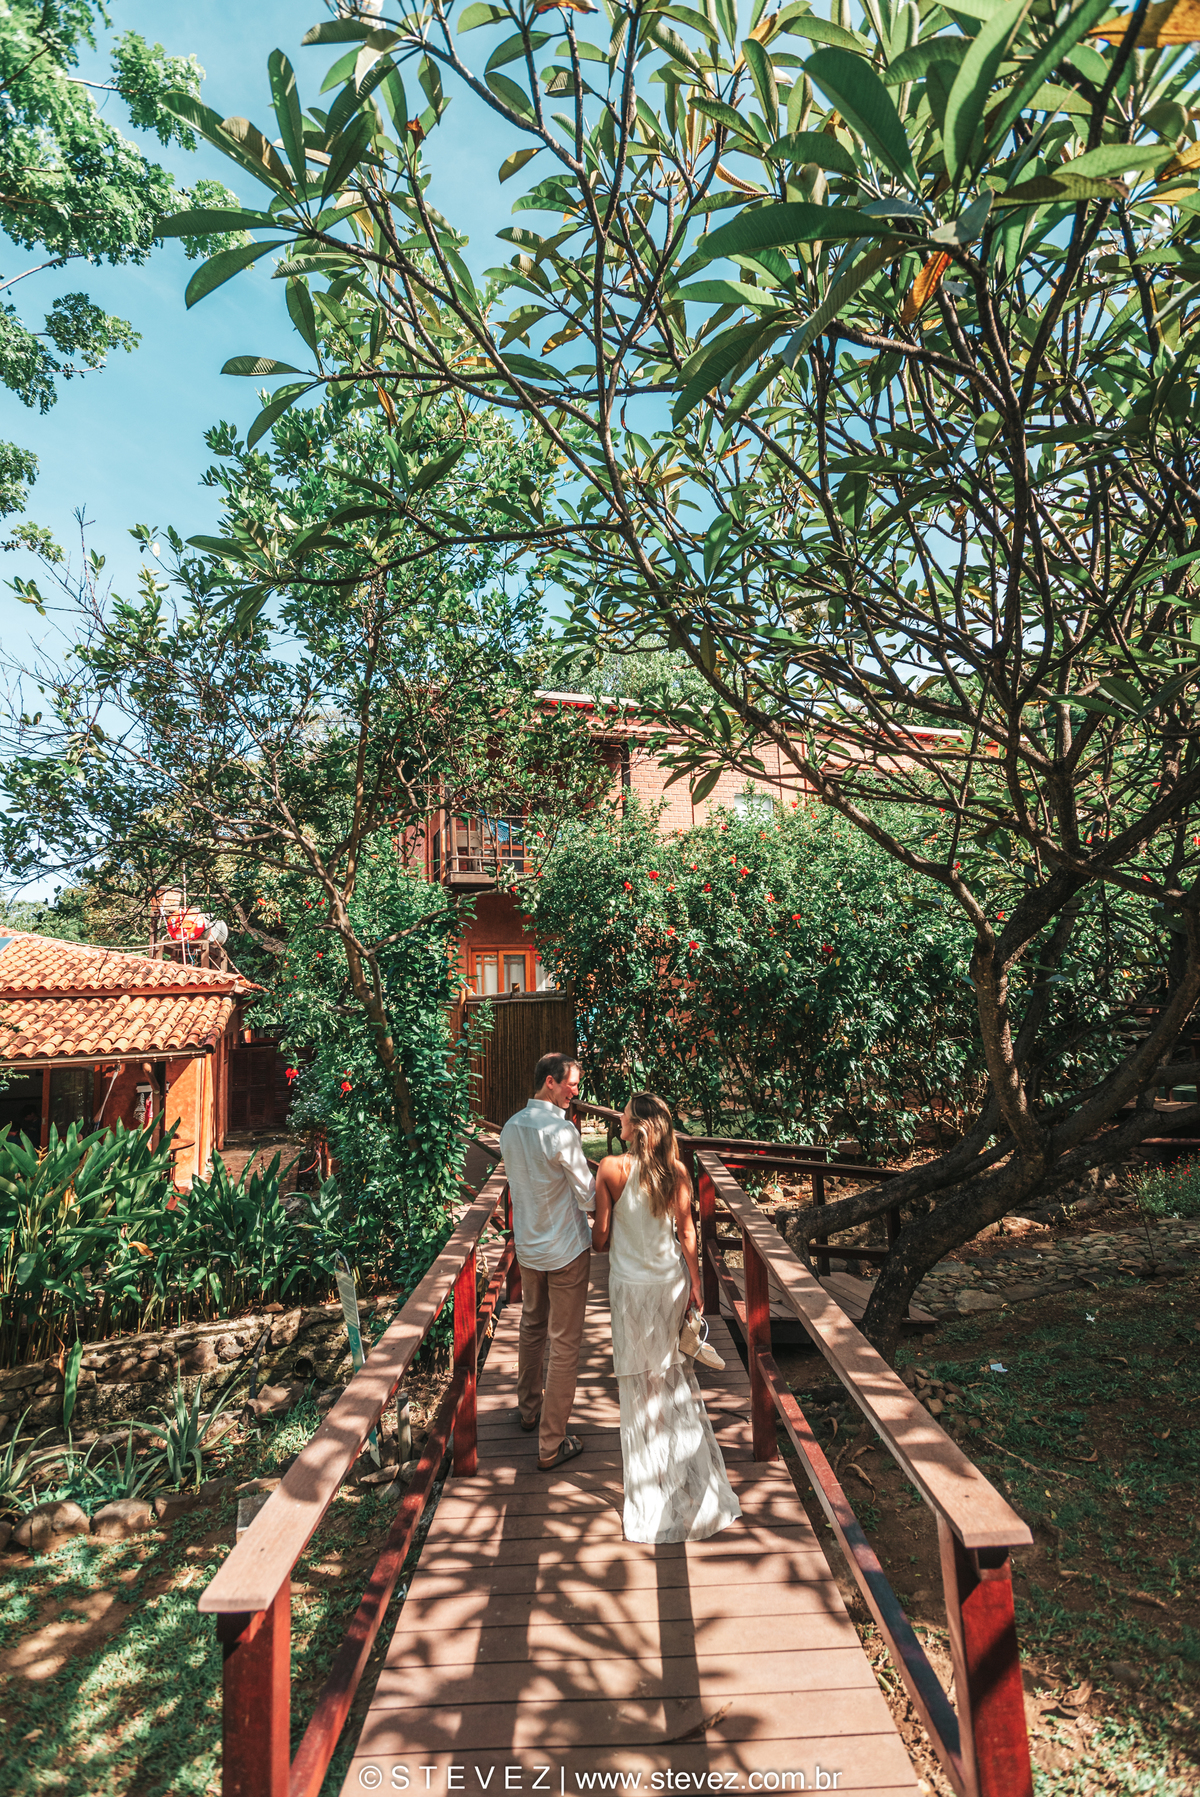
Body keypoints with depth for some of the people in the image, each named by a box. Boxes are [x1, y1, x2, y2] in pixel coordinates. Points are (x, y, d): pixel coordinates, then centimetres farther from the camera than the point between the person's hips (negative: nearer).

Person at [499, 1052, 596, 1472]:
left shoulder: (510, 1128, -3)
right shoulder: (561, 1131, -25)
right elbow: (588, 1197, -19)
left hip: (526, 1245, 7)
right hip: (565, 1248, -7)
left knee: (531, 1328, 26)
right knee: (565, 1344, 6)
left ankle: (529, 1408, 44)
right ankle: (551, 1444, 16)